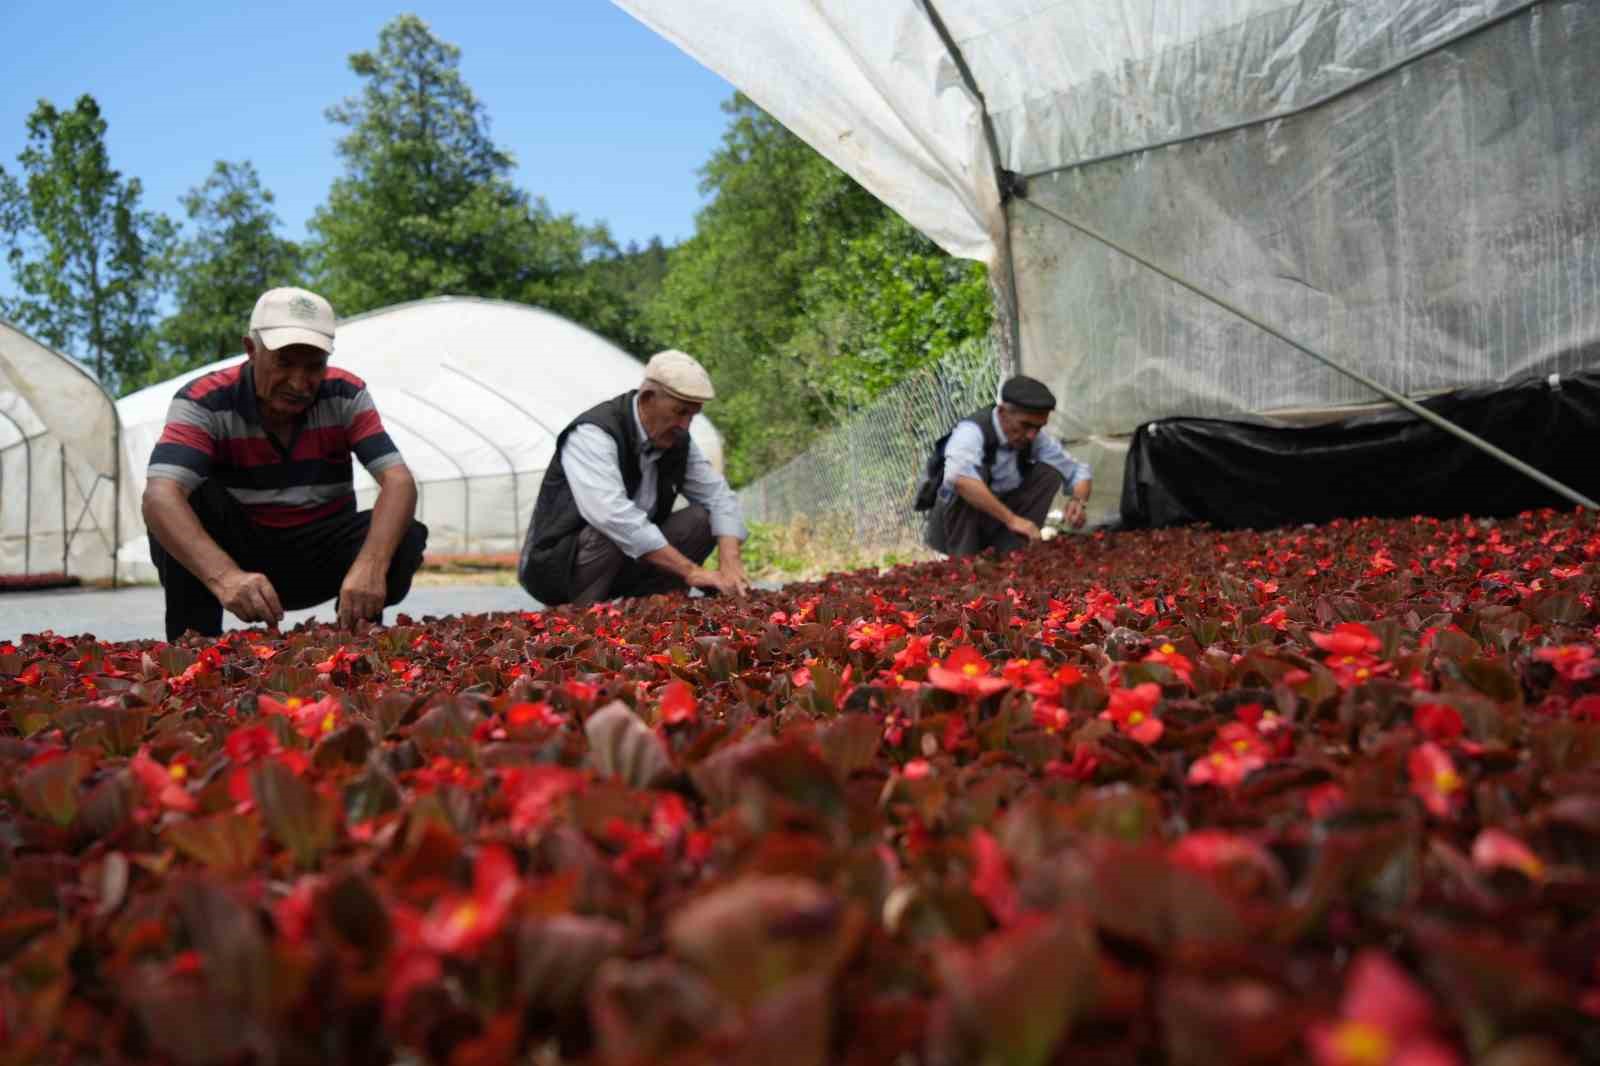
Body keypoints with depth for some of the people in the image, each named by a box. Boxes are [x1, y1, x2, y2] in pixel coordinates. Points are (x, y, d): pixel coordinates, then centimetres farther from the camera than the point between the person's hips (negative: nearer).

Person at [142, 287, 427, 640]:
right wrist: (224, 576, -54)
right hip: (236, 552, -1)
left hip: (320, 553, 1)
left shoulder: (346, 395, -12)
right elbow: (160, 496, -35)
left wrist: (370, 565, -45)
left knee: (407, 538, -26)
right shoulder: (202, 402, -19)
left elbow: (399, 482, -24)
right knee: (184, 500, -30)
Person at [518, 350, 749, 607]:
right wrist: (690, 571, -40)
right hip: (554, 566, -7)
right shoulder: (594, 434, -25)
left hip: (625, 561, 7)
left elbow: (719, 496, -2)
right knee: (610, 534, -36)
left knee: (701, 519, -9)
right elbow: (613, 516, -39)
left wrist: (730, 563, -23)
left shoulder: (677, 440, -2)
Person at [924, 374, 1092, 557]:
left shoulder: (1036, 438, -6)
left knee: (1049, 471, -9)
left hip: (998, 523, 6)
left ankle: (1007, 554, -11)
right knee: (975, 473, -32)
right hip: (952, 526, -6)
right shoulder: (973, 431, -25)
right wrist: (1011, 518, -44)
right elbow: (959, 478, -46)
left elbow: (1079, 471, 4)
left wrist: (1078, 500, -20)